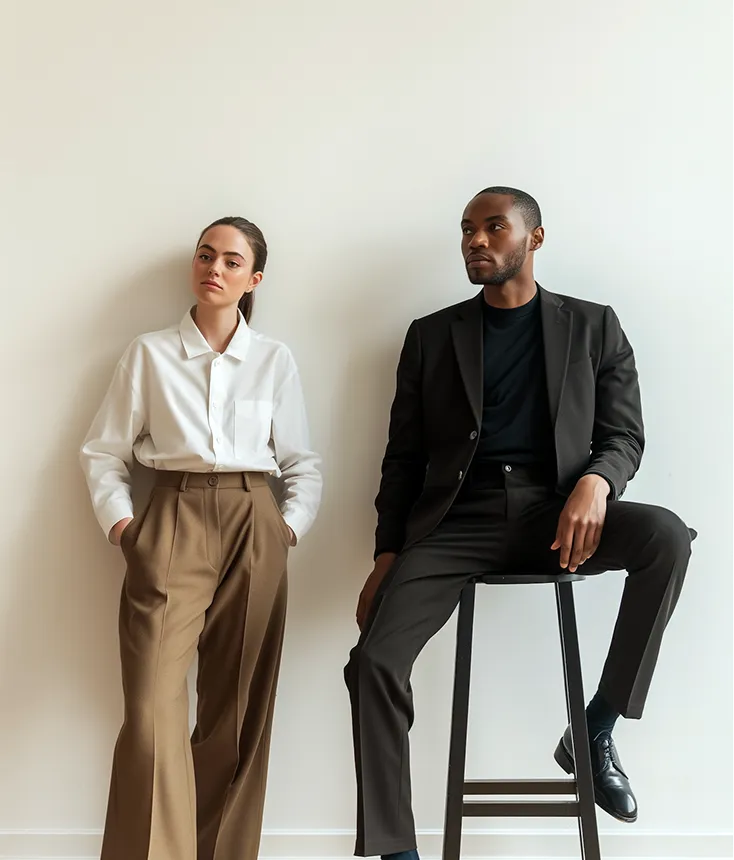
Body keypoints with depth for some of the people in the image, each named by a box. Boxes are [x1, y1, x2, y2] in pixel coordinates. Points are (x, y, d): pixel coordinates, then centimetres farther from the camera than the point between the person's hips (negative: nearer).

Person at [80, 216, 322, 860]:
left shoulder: (275, 360, 11)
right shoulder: (150, 354, 9)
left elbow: (303, 465, 12)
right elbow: (103, 452, 10)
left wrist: (289, 525, -3)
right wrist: (120, 522, -3)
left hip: (254, 525, 1)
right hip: (172, 523, -1)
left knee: (239, 709, 4)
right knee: (153, 707, -12)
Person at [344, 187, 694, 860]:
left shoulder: (593, 328, 12)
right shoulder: (431, 336, 13)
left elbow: (624, 436, 7)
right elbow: (404, 457, 12)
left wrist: (594, 483, -18)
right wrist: (387, 557, 2)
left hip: (553, 509, 0)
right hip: (460, 517, 1)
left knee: (666, 536, -29)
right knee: (374, 661, -20)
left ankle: (596, 732, -10)